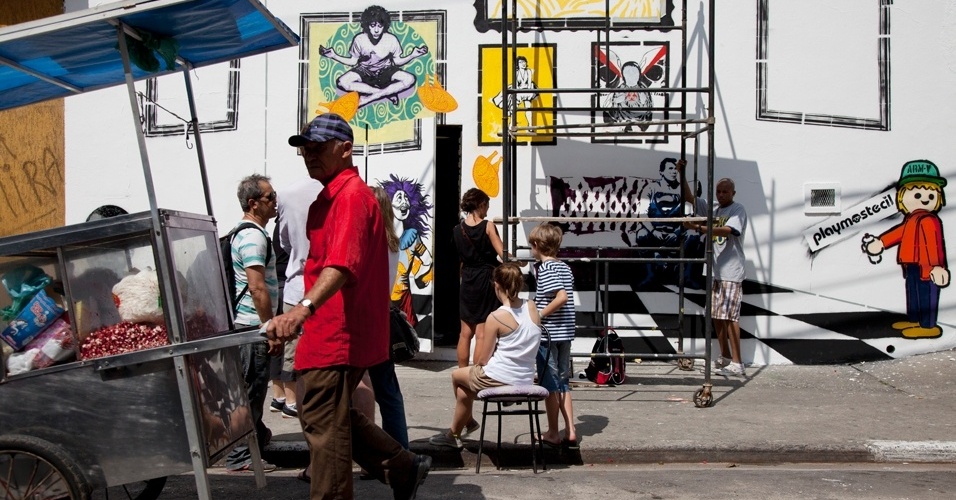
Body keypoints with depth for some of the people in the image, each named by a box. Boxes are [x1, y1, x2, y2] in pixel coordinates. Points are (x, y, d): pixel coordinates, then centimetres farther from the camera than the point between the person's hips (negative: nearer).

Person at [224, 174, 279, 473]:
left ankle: (256, 435, 35)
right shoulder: (253, 236, -17)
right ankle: (240, 456, 1)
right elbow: (257, 288, -23)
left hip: (247, 322, 10)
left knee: (253, 385, 21)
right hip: (253, 323, -10)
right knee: (251, 388, -5)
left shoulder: (245, 232, 17)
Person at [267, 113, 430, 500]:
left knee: (324, 424, -4)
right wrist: (305, 312, 30)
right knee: (329, 416, 19)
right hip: (329, 333, 11)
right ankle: (403, 468, 25)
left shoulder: (351, 195, -16)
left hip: (338, 335, -11)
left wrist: (303, 308, -46)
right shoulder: (331, 196, 18)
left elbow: (342, 264, -32)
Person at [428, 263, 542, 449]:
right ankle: (453, 435, 41)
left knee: (457, 376, 26)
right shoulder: (533, 309, 1)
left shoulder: (496, 317, -17)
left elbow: (482, 360, -11)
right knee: (465, 389, 29)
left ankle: (468, 421, 43)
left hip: (497, 380, -6)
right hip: (525, 381, 6)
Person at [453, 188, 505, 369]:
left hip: (467, 281, 5)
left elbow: (462, 255, 9)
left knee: (465, 333, 12)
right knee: (482, 334, -2)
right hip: (486, 281, -4)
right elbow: (502, 254, -14)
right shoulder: (487, 227, -10)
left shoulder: (458, 230, 2)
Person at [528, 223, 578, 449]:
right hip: (565, 334, 8)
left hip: (548, 333, -8)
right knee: (563, 382, 14)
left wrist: (540, 315, -17)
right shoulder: (566, 268, 11)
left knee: (549, 384, 2)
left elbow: (562, 297, -25)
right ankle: (570, 432, 13)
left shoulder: (546, 268, -14)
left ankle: (553, 434, 10)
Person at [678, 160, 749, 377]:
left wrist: (699, 228, -33)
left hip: (731, 272, -8)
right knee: (716, 316, 12)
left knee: (729, 316, -11)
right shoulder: (712, 208, 14)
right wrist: (682, 173, 2)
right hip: (716, 271, 8)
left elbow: (727, 230, -23)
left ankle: (737, 363, -10)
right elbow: (690, 197, 14)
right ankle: (725, 357, 23)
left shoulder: (737, 210, -6)